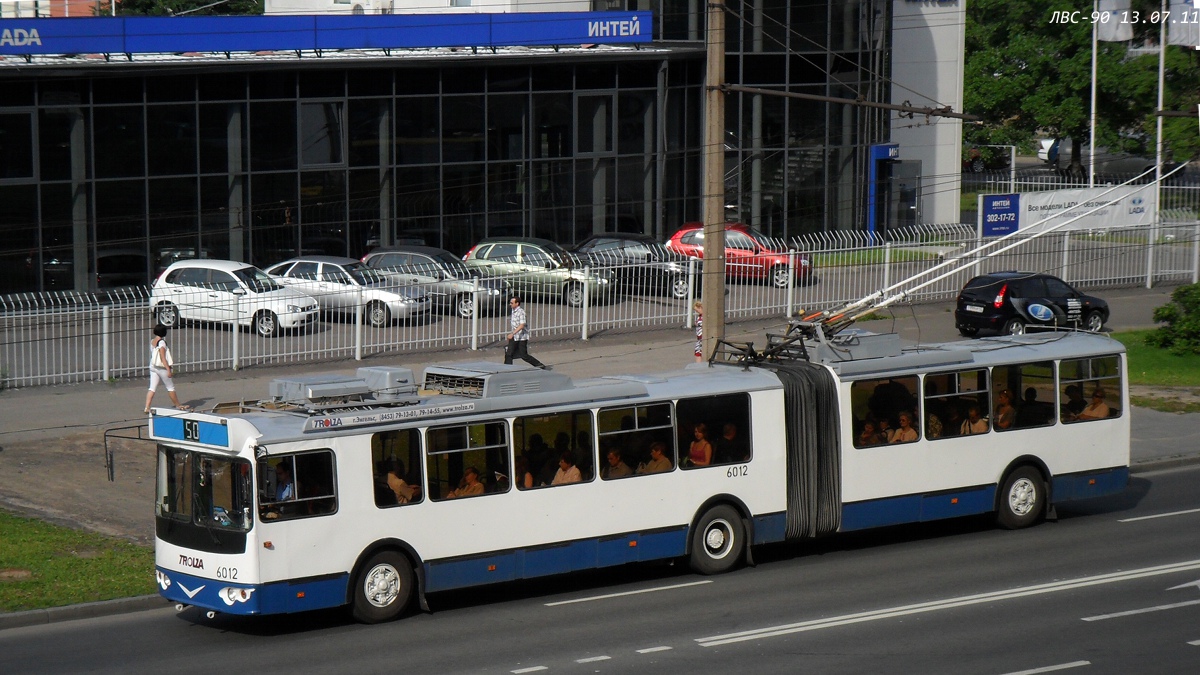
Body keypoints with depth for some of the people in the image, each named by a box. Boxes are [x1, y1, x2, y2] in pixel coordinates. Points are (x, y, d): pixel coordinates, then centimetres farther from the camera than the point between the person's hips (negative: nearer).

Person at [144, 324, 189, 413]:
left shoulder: (152, 341, 7)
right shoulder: (161, 342, -17)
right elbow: (162, 357, -22)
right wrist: (168, 370, -23)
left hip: (153, 366, 7)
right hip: (162, 368, -7)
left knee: (152, 388, 4)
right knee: (171, 387, 8)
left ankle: (147, 408, -5)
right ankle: (178, 405, 20)